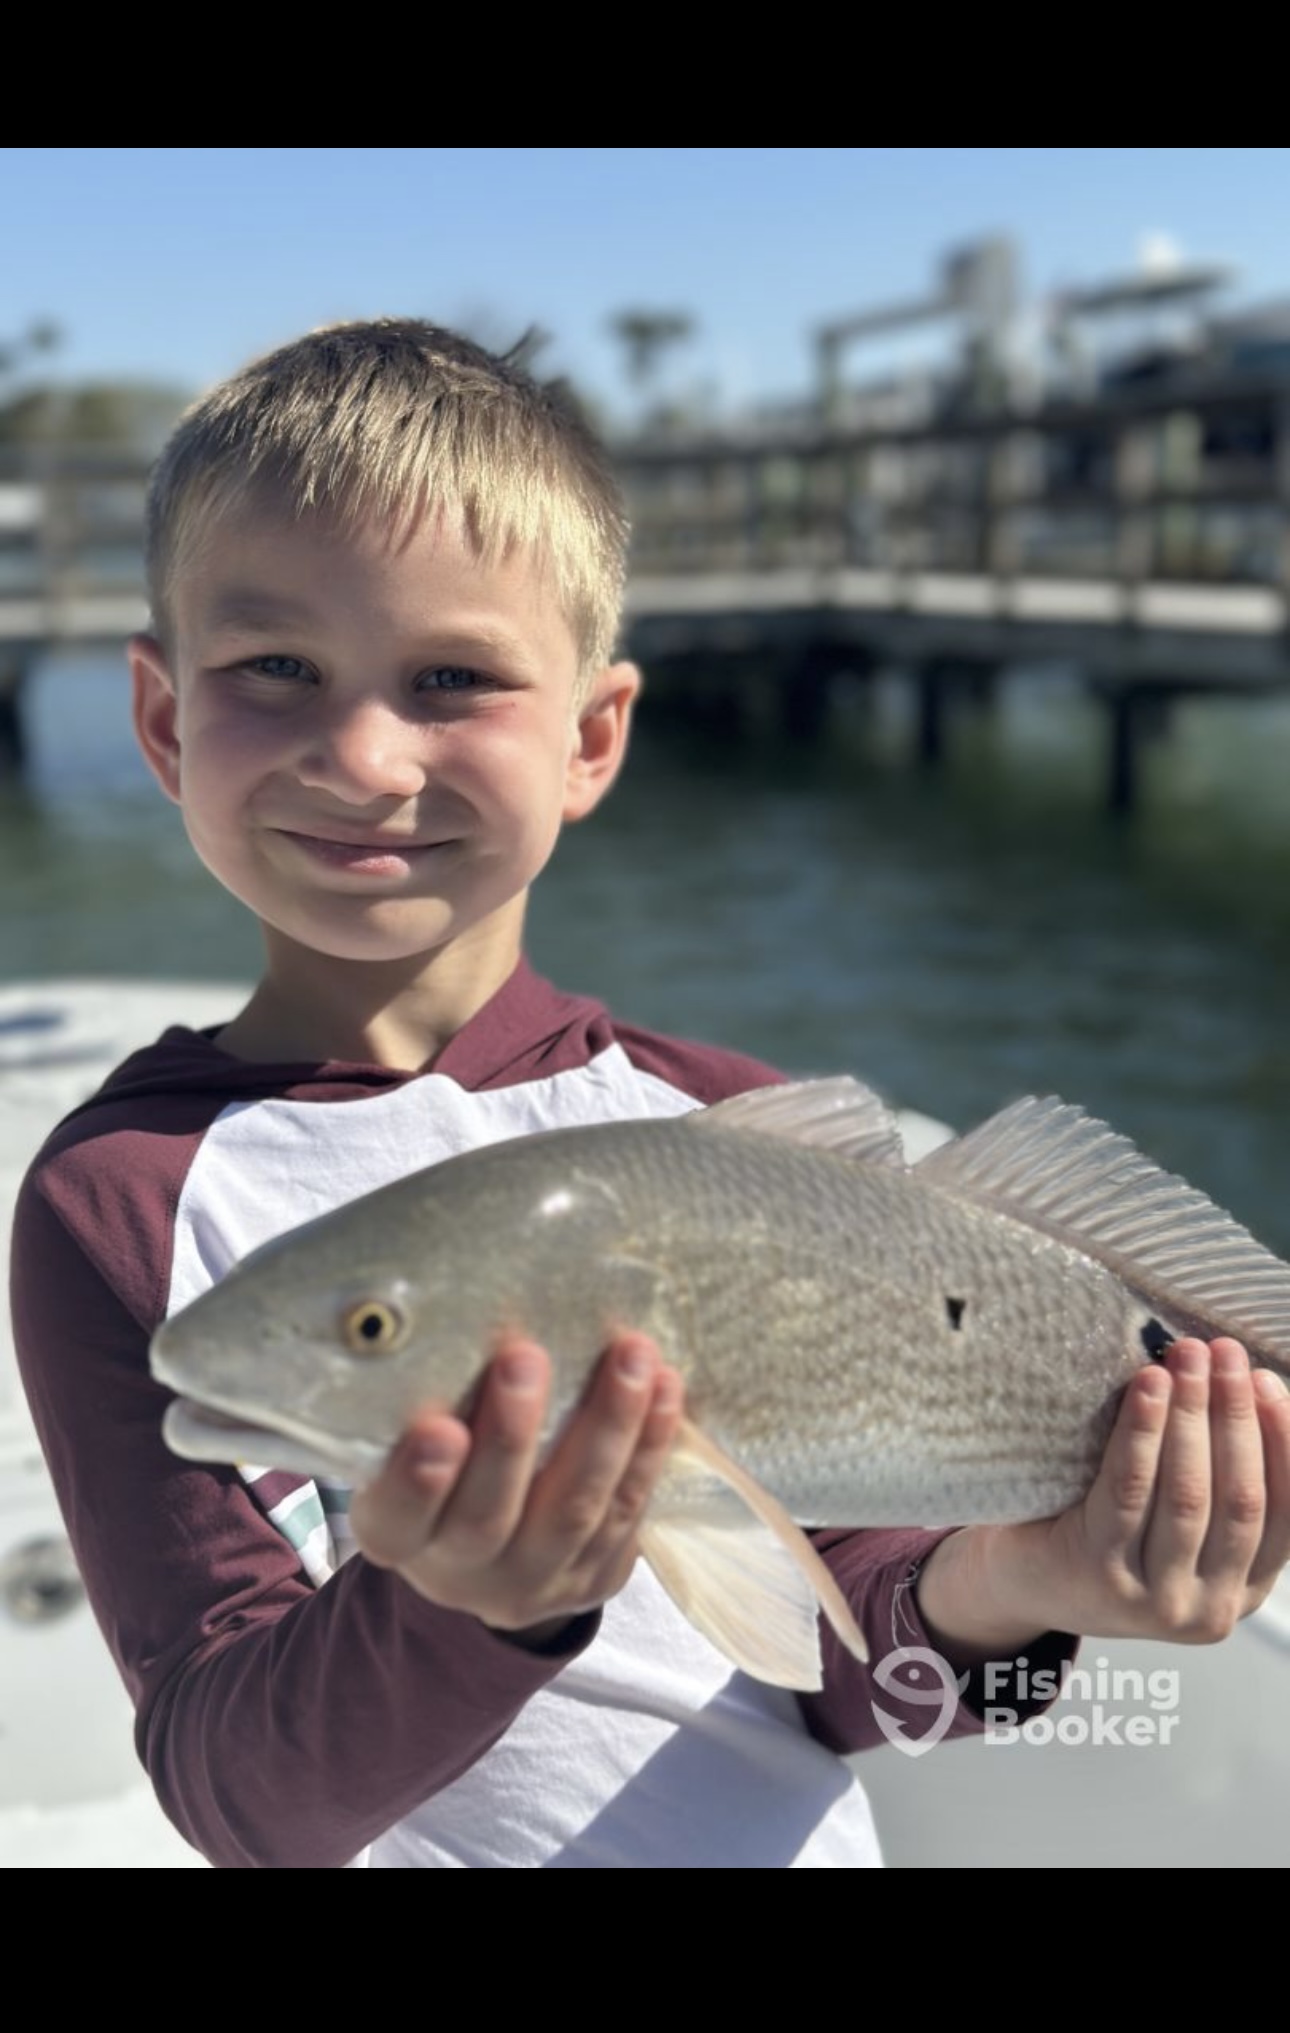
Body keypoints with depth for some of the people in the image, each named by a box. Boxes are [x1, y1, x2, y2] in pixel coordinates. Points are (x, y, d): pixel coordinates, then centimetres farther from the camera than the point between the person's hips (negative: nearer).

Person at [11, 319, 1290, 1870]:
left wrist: (975, 1595, -25)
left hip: (799, 1837, 2)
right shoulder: (127, 1194, -17)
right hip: (409, 1842, -2)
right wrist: (452, 1613, -36)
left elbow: (835, 1680, -6)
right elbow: (241, 1798, -19)